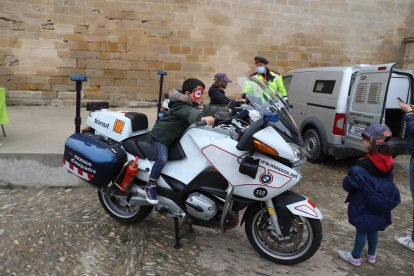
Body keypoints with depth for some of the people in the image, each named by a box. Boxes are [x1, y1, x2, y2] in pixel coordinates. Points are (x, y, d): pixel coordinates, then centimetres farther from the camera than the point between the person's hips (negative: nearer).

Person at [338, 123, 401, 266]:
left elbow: (349, 183, -25)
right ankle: (371, 255, 39)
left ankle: (355, 257, 24)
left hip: (363, 204, -7)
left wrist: (347, 181, -3)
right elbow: (389, 180, 11)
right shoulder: (388, 162, -2)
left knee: (361, 230, 7)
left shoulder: (364, 165, -25)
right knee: (373, 230, 22)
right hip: (380, 206, 7)